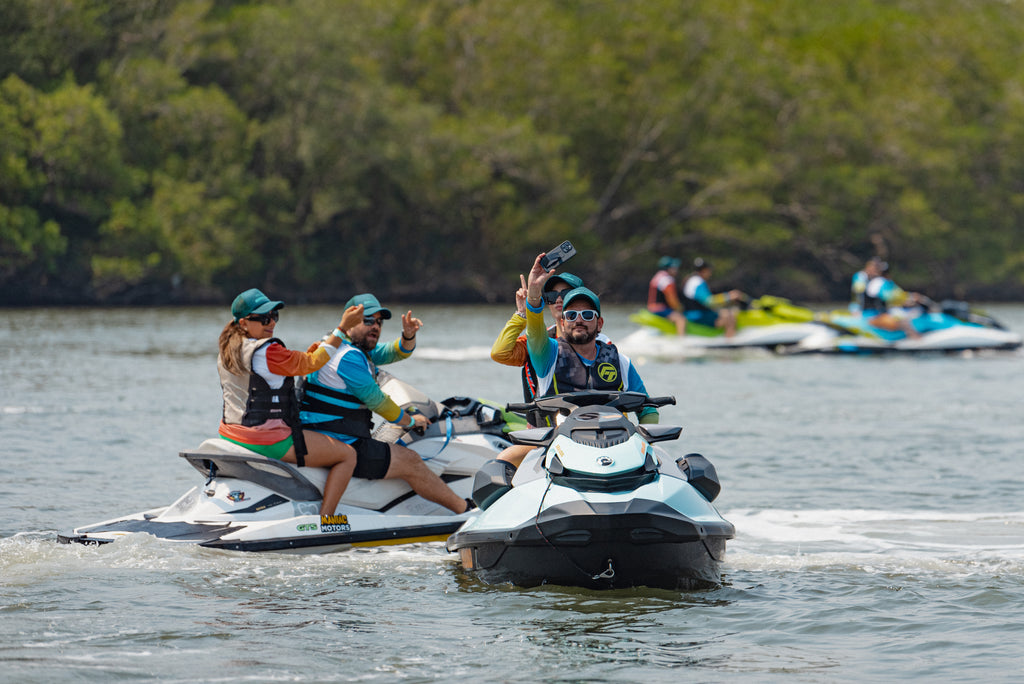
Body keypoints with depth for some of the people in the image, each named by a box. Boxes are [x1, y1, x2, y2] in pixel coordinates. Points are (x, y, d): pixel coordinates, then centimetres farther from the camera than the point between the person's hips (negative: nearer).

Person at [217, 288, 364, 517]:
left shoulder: (227, 350, 9)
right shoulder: (267, 352, -20)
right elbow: (310, 364, -13)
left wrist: (308, 355, 16)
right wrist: (343, 327, -11)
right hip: (268, 441, -10)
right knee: (348, 455, -2)